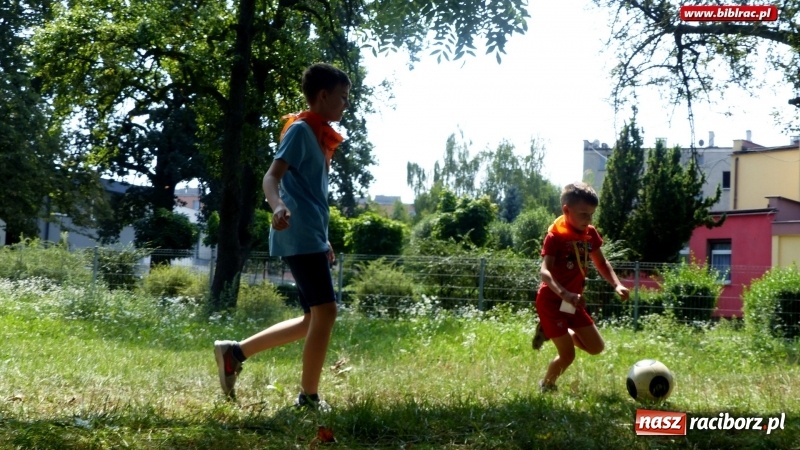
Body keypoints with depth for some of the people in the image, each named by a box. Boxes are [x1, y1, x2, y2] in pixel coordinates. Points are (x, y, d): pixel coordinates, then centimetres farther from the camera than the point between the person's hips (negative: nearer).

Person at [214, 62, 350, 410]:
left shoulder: (319, 135, 21)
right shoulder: (301, 129, -7)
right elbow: (272, 176, -19)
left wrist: (323, 241, 31)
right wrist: (278, 207, -40)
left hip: (310, 238, 10)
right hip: (300, 237, -10)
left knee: (313, 320, 11)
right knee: (325, 311, -11)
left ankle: (235, 352, 14)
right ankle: (309, 397, -4)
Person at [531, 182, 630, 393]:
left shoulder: (590, 233, 1)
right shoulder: (556, 235, -20)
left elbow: (601, 262, 15)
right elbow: (545, 271, -31)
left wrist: (617, 285, -2)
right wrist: (565, 294, -47)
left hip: (573, 302, 8)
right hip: (552, 301, -8)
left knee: (596, 347, 11)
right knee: (568, 355, -8)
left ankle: (551, 332, 24)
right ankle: (546, 386, 21)